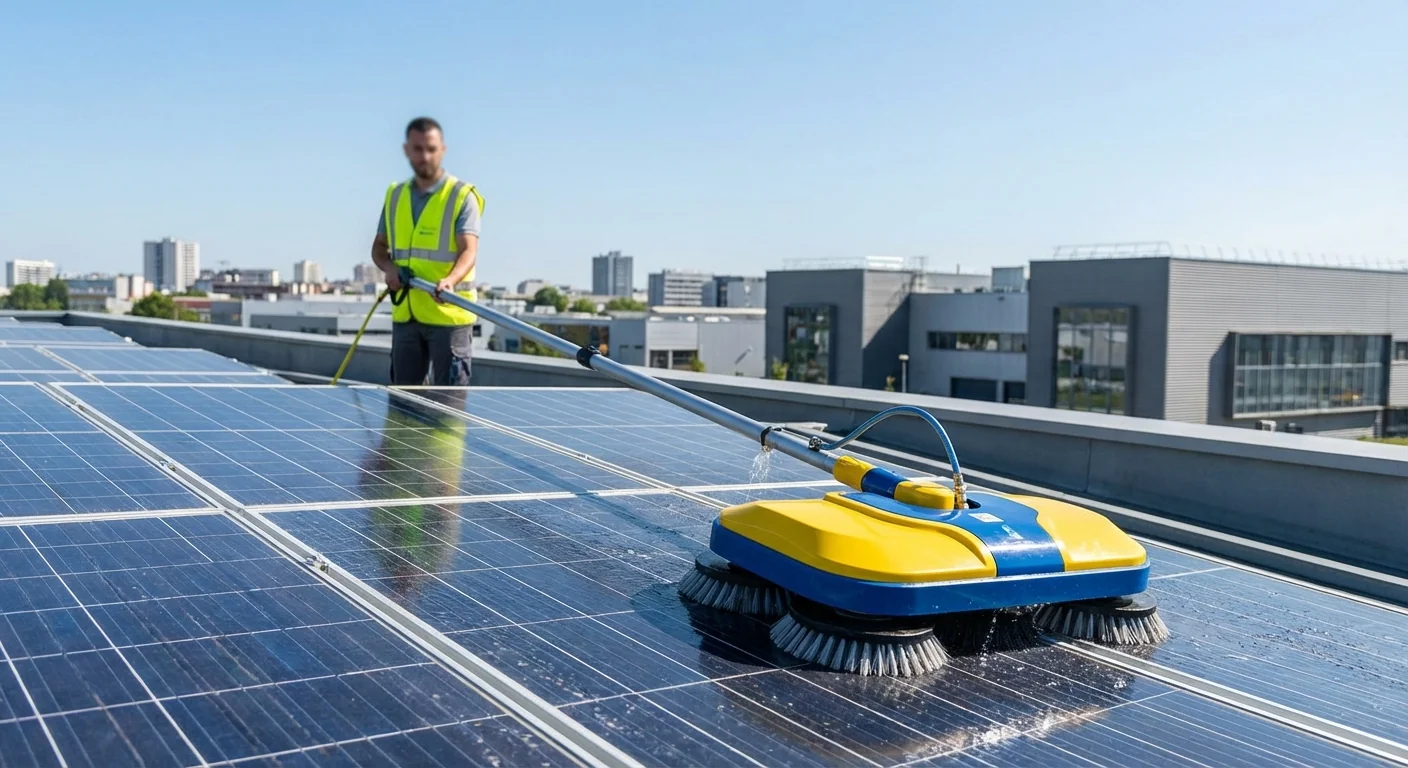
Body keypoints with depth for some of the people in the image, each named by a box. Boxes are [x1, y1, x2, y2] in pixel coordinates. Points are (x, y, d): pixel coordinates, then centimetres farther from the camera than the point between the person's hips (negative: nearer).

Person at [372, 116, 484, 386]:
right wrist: (388, 267, -5)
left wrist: (450, 280, -36)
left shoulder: (462, 196, -5)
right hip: (404, 314, 6)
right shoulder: (395, 196, 12)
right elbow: (379, 246, 18)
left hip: (449, 314, -5)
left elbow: (469, 250, -16)